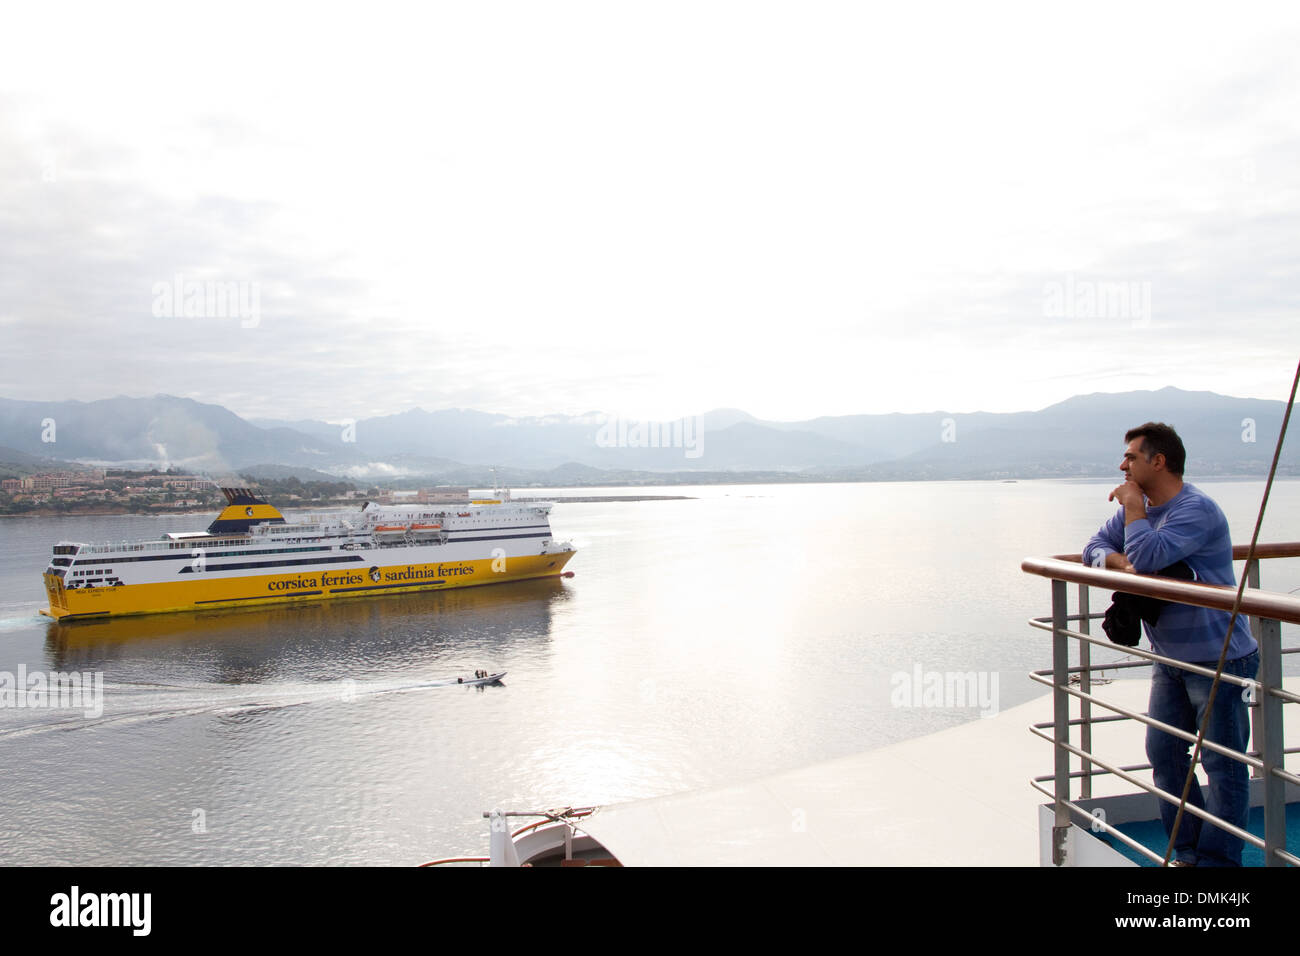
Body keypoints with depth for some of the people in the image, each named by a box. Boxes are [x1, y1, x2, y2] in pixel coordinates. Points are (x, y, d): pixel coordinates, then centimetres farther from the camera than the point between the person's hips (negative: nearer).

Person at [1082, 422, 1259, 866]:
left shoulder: (1197, 509, -20)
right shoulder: (1141, 508, 8)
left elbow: (1147, 556, -31)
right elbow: (1094, 548, 7)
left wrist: (1133, 505, -17)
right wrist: (1120, 560, -15)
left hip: (1217, 659, -9)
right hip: (1169, 660, 9)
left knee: (1223, 766, 1)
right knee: (1163, 754, 12)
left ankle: (1217, 859, 11)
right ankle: (1189, 851, 25)